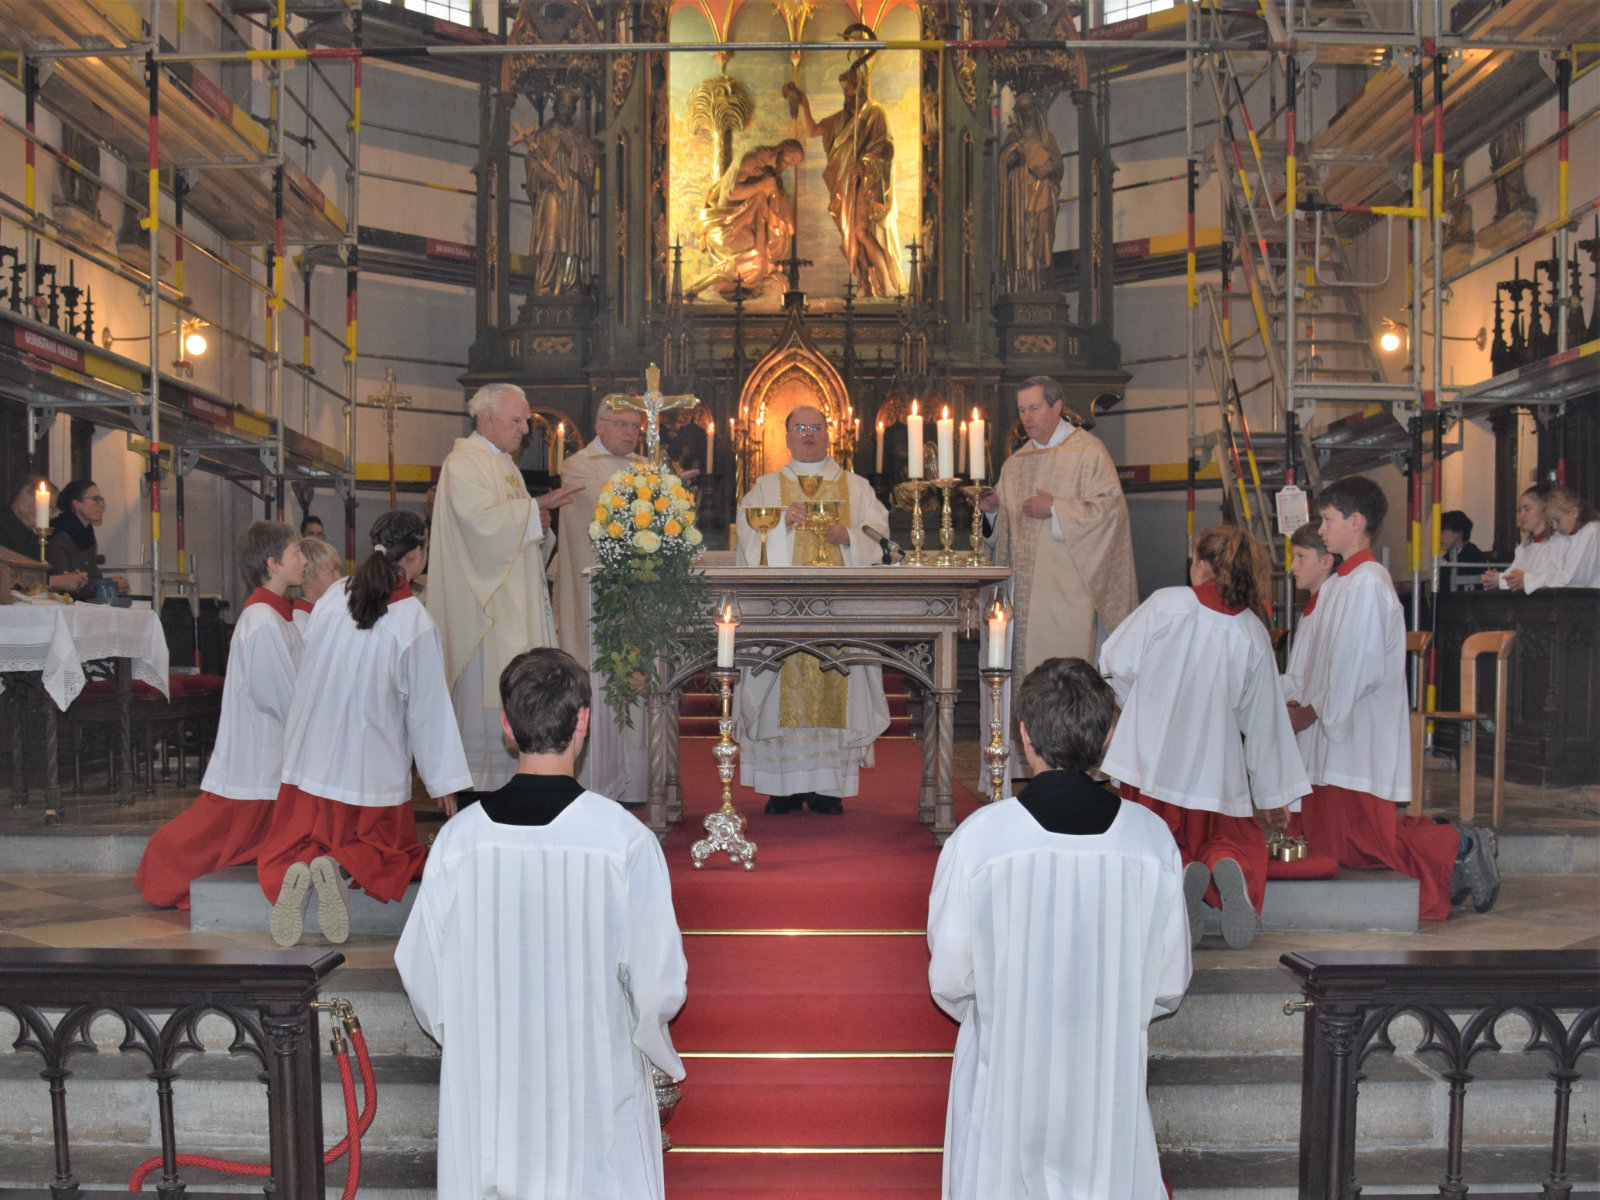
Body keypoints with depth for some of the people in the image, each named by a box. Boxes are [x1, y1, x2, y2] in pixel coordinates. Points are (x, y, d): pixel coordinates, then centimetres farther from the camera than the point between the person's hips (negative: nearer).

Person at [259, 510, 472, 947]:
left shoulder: (333, 596, -2)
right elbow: (428, 707, -10)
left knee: (288, 845, 21)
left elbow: (307, 670, 10)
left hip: (312, 760, 4)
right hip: (375, 768, -3)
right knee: (392, 850, 18)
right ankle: (342, 867, -15)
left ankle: (299, 868, -16)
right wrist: (445, 781, -1)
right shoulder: (417, 623, -14)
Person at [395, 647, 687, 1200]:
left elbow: (421, 975, -2)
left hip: (485, 1090, 2)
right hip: (595, 1089, -2)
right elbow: (660, 983, -12)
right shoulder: (626, 839, -18)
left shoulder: (459, 836, -11)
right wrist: (647, 1036, 11)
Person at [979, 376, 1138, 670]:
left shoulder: (1088, 451, 1)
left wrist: (1054, 509, -13)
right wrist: (993, 508, -2)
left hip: (1068, 587, -5)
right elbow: (1005, 523, 20)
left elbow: (1109, 507, -9)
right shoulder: (1016, 463, 18)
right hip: (1026, 587, 5)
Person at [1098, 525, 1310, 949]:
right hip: (1215, 770, 2)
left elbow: (1115, 664, -2)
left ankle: (1177, 870, -21)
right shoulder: (1253, 634, -1)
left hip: (1151, 763, -1)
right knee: (1243, 841, 21)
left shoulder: (1165, 604, -9)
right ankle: (1226, 866, -16)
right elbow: (1263, 721, 4)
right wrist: (1273, 796, 14)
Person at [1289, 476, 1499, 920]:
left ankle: (1459, 847, 9)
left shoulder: (1368, 582, -15)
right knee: (1322, 836, 10)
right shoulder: (1336, 584, 15)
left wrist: (1313, 712, -11)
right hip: (1335, 727, 9)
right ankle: (1433, 837, 19)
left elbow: (1361, 667, -19)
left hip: (1362, 732, -9)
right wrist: (1303, 705, 6)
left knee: (1359, 842, -7)